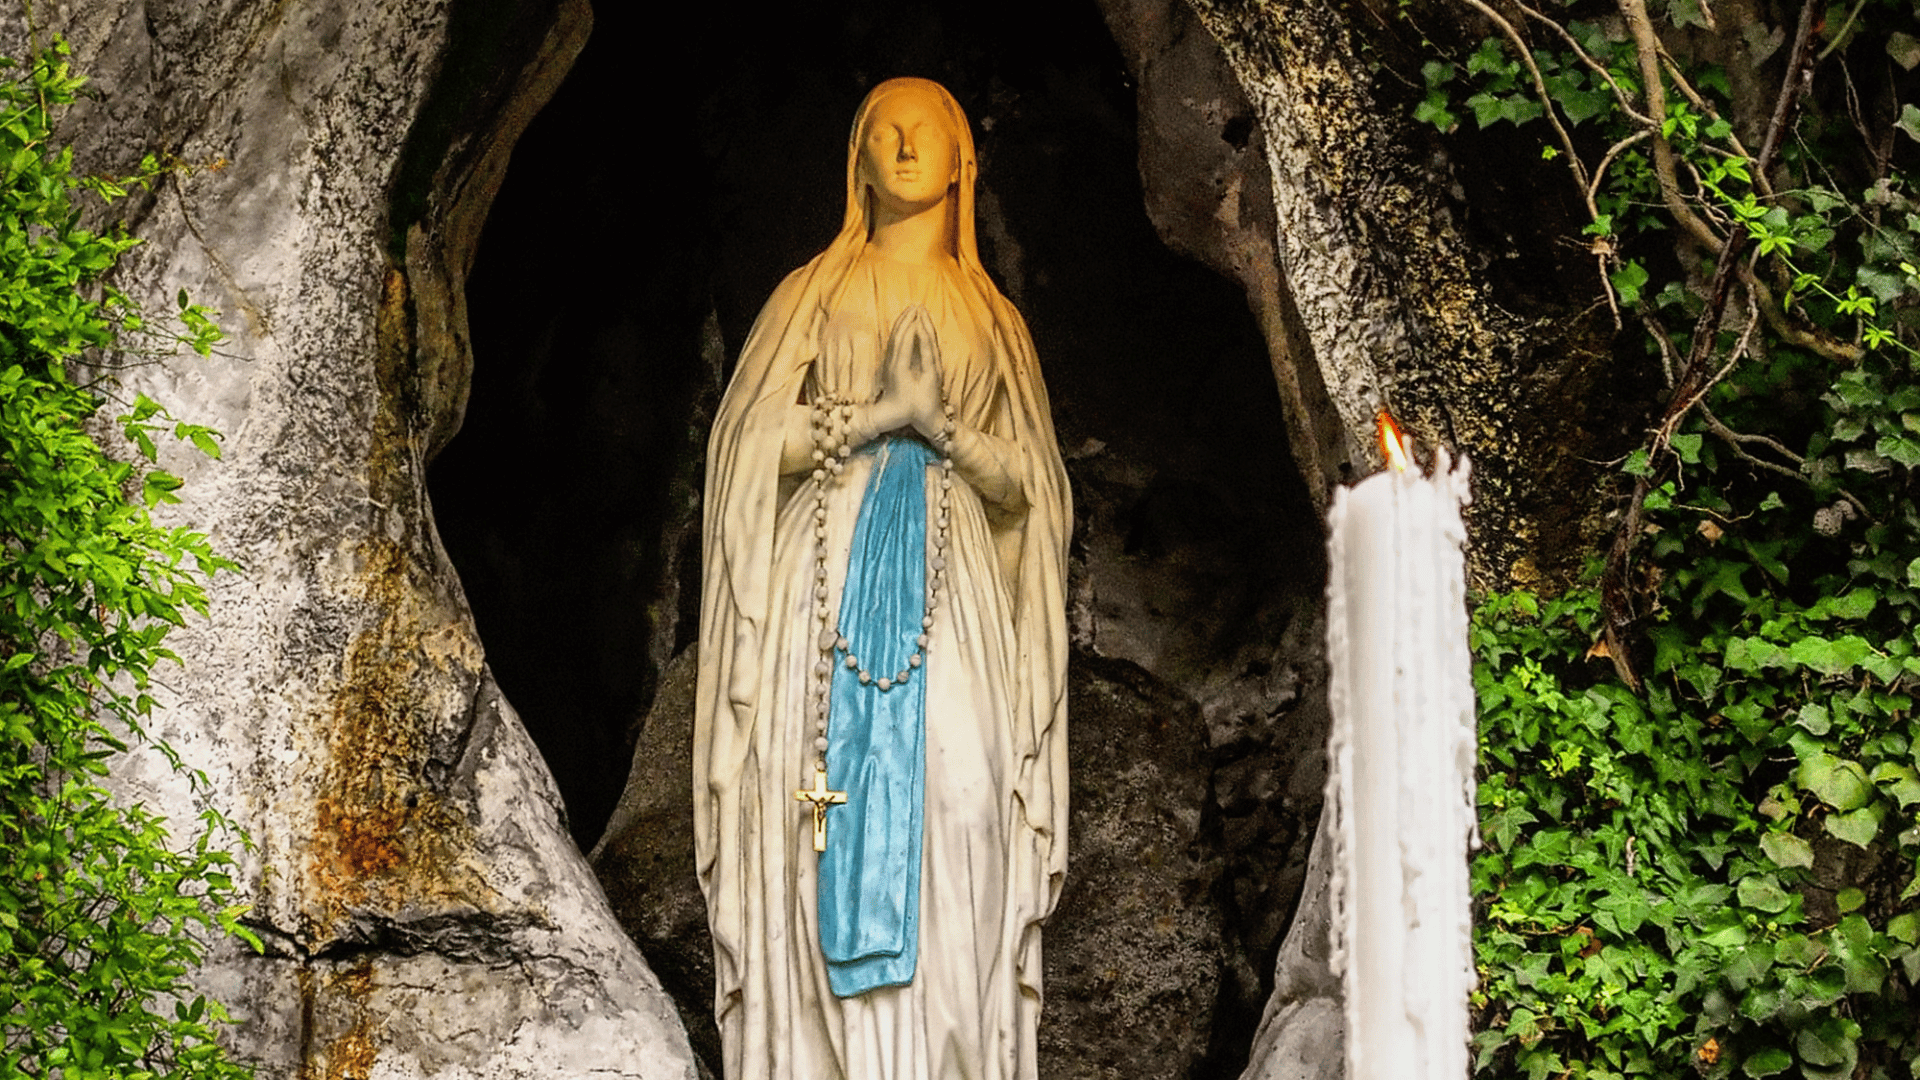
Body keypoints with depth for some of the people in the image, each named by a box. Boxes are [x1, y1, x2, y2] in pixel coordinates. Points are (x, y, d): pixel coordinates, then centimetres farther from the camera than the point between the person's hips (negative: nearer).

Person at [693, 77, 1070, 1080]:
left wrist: (943, 423, -5)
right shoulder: (812, 294, 15)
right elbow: (750, 446, 5)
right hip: (828, 580, -1)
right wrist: (879, 412, -7)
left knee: (953, 815, -13)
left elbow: (1031, 489, 13)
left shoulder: (992, 318, 18)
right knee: (829, 826, -12)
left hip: (951, 596, 1)